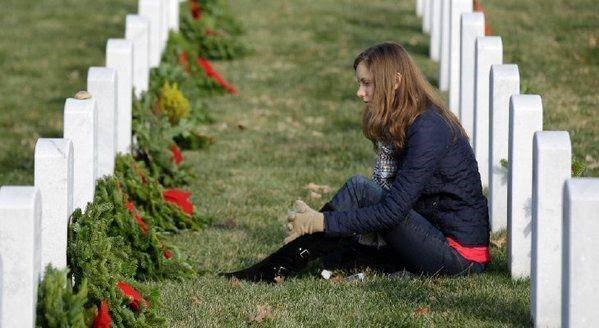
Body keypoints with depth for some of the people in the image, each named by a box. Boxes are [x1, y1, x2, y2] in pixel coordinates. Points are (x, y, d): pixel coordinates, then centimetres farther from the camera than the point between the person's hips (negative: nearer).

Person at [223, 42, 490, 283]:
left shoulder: (428, 129, -19)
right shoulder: (399, 125, 14)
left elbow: (393, 210, -24)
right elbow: (383, 191, 8)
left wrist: (322, 222, -21)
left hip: (459, 255, -9)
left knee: (360, 190, -18)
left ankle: (276, 270, -17)